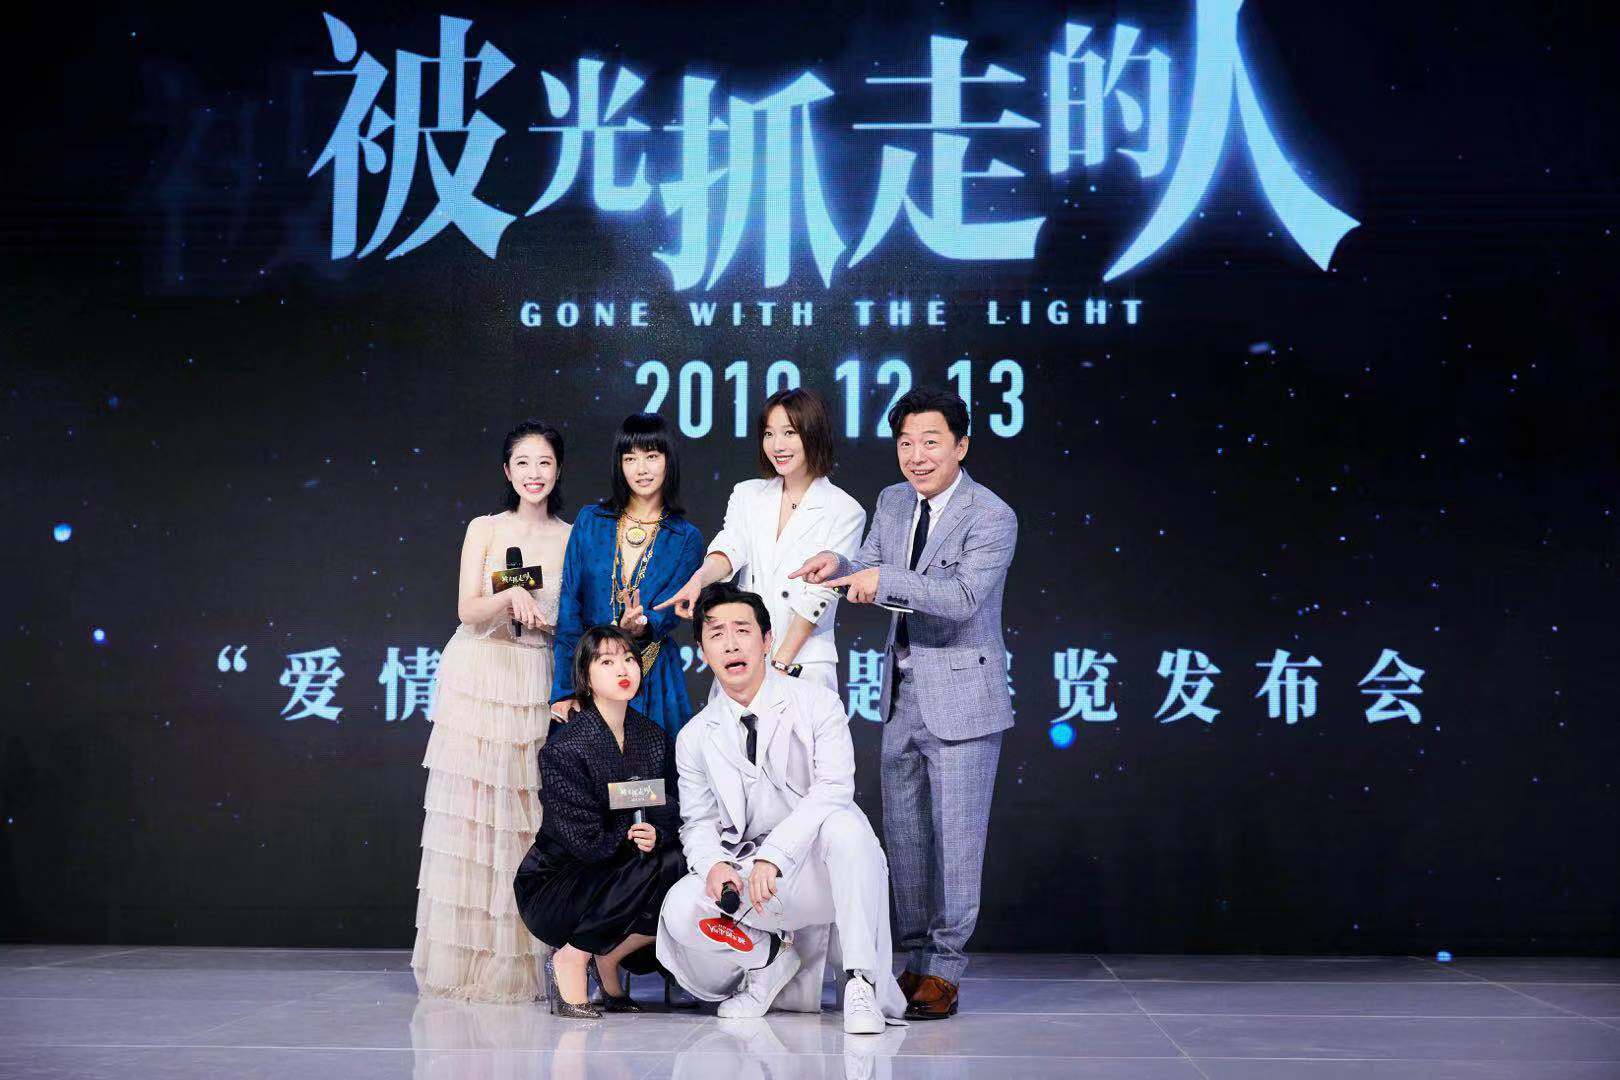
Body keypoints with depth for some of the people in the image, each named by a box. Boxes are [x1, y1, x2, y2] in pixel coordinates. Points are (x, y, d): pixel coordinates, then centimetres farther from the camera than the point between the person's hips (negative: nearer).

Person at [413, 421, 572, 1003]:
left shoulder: (572, 539, 8)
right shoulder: (484, 530, 6)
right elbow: (468, 610, -4)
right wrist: (510, 596, -21)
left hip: (538, 687, 1)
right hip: (478, 680, 0)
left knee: (527, 820, -3)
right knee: (469, 817, -2)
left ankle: (517, 966, 3)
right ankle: (465, 961, 6)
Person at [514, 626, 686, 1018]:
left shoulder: (655, 739, 4)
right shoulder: (565, 747, -16)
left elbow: (672, 814, -1)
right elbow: (585, 841, -20)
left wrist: (657, 836, -22)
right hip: (550, 887, -6)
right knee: (664, 869, -29)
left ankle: (607, 957, 1)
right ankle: (572, 959, -13)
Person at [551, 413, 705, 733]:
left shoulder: (686, 538, 2)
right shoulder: (591, 521, 3)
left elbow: (672, 609, -9)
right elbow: (569, 606, -1)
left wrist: (642, 626, -33)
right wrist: (563, 689, -7)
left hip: (653, 680, -1)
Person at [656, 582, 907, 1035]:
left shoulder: (816, 704, -4)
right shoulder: (695, 737, 7)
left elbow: (834, 789, -16)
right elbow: (698, 823, 10)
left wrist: (773, 854, -28)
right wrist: (714, 864, -15)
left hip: (820, 868, -3)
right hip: (749, 877, 3)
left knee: (844, 824, -36)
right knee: (682, 909, -26)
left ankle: (862, 985, -27)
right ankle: (773, 958, 5)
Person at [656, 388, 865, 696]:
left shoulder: (845, 512, -1)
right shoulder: (747, 495, 11)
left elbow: (819, 596, -7)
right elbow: (730, 549, -6)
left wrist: (780, 663, -13)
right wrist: (697, 579, -28)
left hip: (803, 663, -3)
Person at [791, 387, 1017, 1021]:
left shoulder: (991, 517, -14)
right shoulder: (892, 503, 8)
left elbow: (964, 597, -26)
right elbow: (872, 580, 10)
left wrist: (883, 578, -30)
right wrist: (840, 565, -11)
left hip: (961, 697, -7)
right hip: (902, 695, 7)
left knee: (956, 836, 0)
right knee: (902, 833, 12)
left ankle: (944, 972, 8)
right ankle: (915, 960, 23)